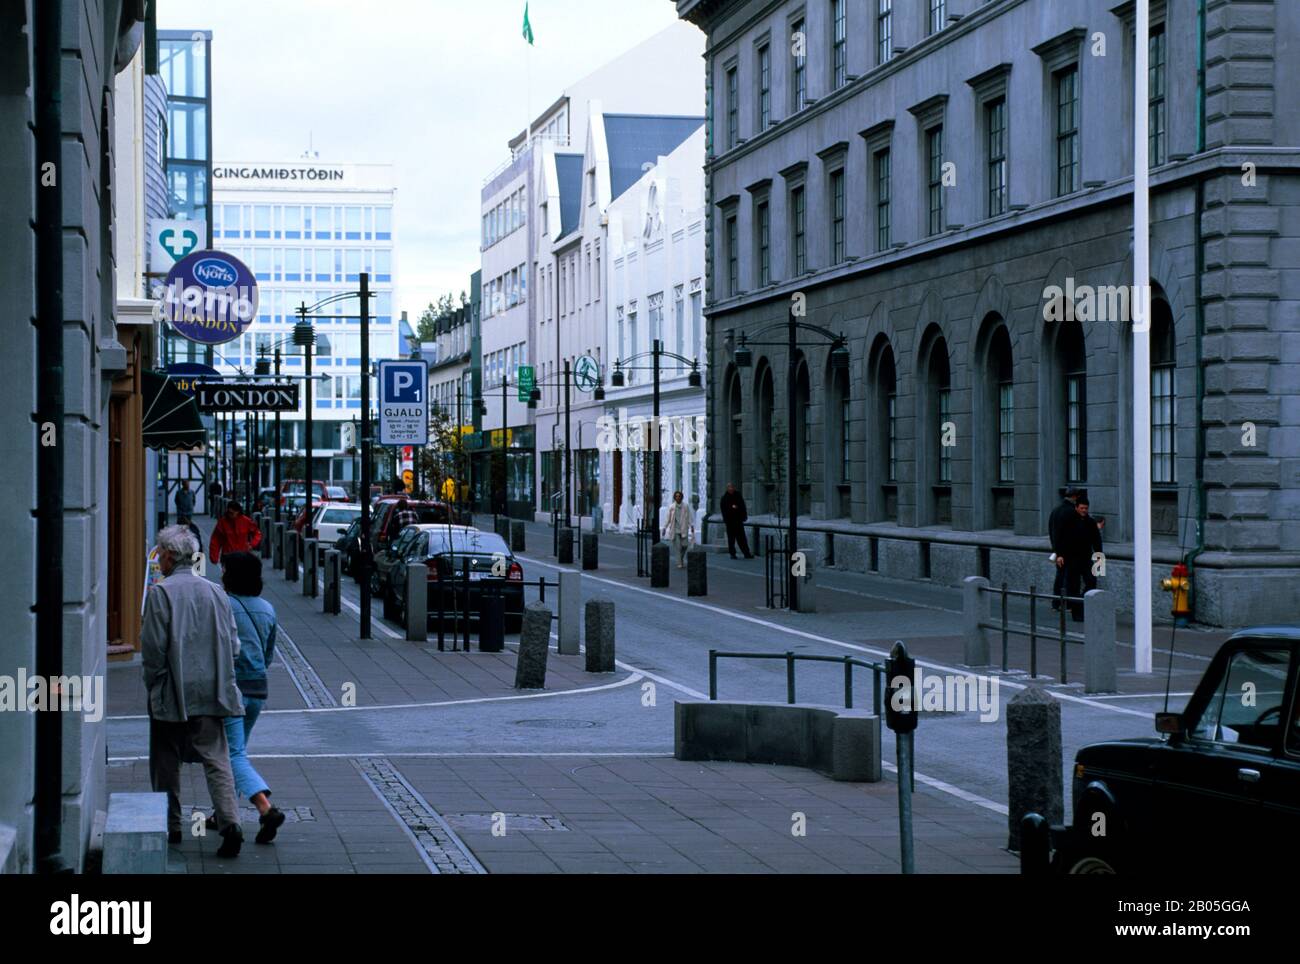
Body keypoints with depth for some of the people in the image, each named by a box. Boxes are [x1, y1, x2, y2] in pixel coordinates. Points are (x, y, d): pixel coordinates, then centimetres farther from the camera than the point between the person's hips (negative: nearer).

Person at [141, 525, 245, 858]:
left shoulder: (160, 593, -9)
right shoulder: (215, 592, 6)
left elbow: (153, 647, -11)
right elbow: (233, 644, 8)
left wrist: (153, 685, 1)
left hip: (171, 694, -4)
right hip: (210, 693, 4)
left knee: (166, 762, 10)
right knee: (216, 759, 1)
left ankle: (170, 826, 17)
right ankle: (229, 823, -15)